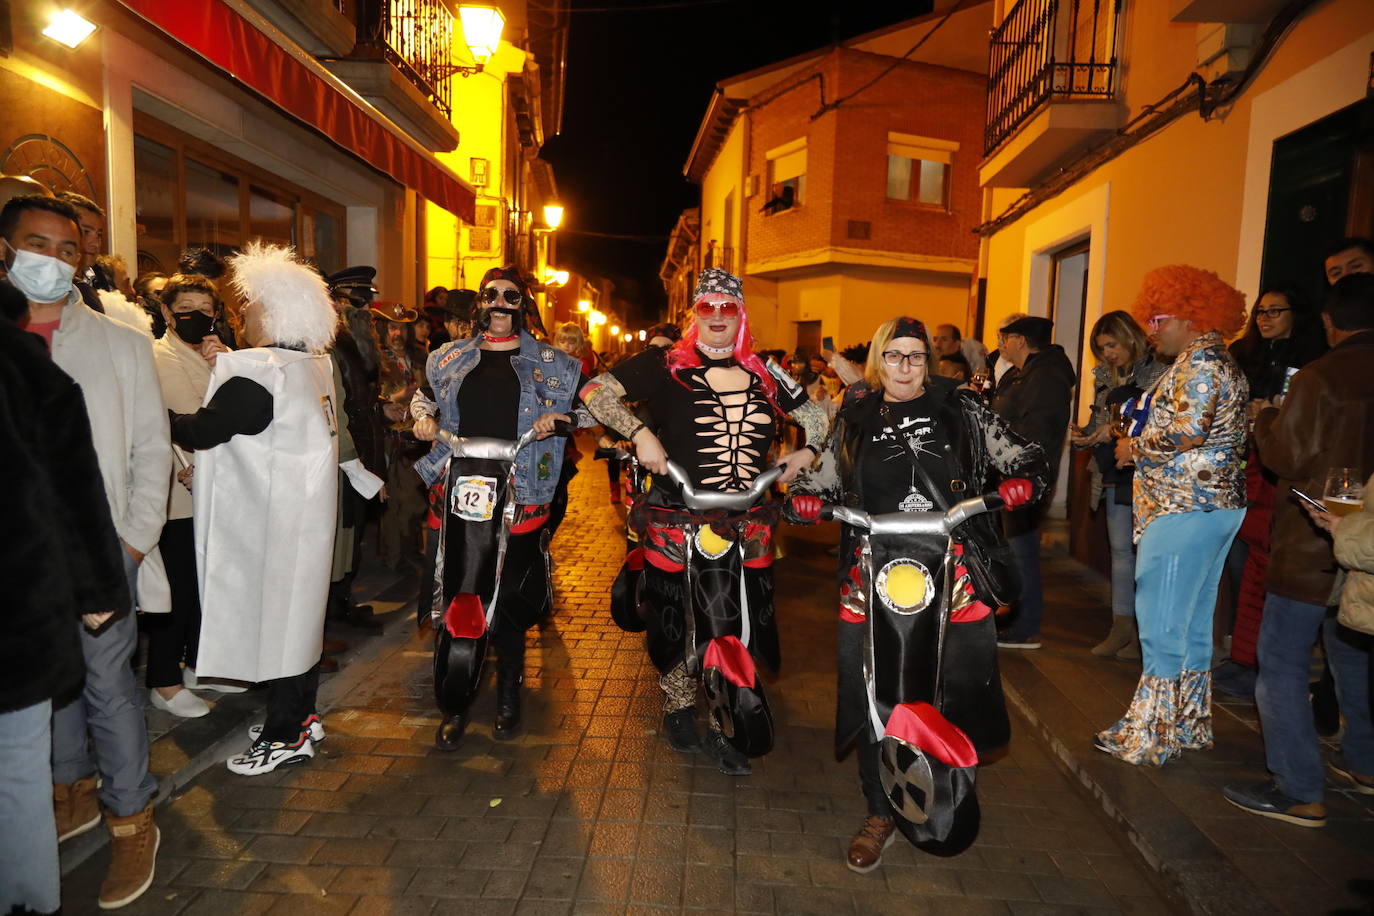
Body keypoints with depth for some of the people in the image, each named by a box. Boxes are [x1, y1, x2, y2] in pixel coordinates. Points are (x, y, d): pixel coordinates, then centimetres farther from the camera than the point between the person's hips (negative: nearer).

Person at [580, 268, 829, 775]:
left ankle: (723, 724, 25)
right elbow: (595, 392, -7)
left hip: (748, 524, 3)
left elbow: (814, 414, 21)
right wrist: (639, 433, -18)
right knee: (677, 622, 9)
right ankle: (679, 709, 33)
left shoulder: (763, 371, 9)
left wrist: (807, 451, 3)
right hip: (678, 520, -3)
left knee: (740, 627, 6)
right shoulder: (666, 365, -3)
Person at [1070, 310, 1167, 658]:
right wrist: (1085, 436, -1)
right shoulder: (1105, 377, 12)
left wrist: (1119, 432, -20)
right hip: (1114, 474, 7)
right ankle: (1123, 626, 20)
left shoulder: (1157, 373, -11)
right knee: (1120, 549, 11)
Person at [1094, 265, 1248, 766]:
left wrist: (1136, 447, -9)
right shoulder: (1219, 360, 21)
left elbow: (1189, 428, -23)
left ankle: (1149, 737, 1)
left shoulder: (1199, 359, -11)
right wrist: (1142, 447, 12)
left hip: (1184, 508, -11)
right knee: (1193, 623, 15)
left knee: (1163, 626, -6)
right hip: (1217, 503, 11)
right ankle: (1189, 725, 26)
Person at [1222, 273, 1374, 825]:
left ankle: (1300, 792, 2)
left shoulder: (1320, 378, -16)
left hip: (1311, 550, -7)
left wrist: (1265, 421, 2)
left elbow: (1288, 457, -15)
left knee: (1281, 663, -1)